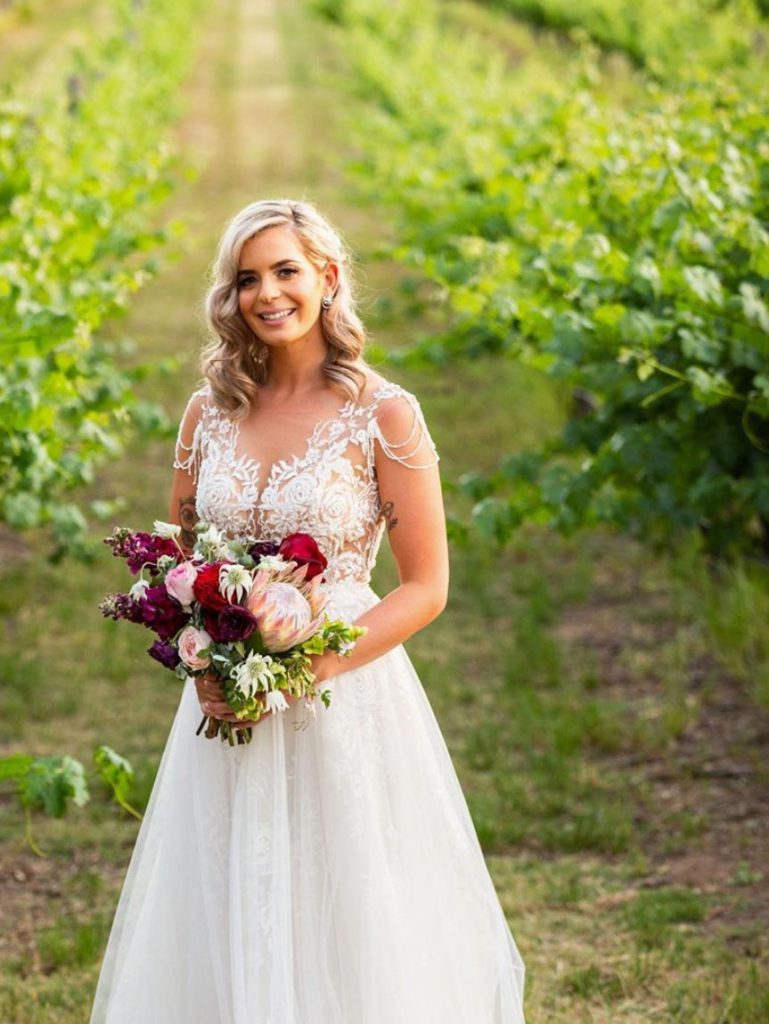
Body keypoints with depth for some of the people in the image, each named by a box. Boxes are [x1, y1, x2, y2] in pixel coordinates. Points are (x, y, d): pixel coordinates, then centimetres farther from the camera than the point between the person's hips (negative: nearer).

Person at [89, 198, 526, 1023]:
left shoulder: (382, 414, -7)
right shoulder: (211, 411, 6)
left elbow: (425, 588, -7)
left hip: (343, 699, -4)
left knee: (347, 929, 4)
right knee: (225, 931, 10)